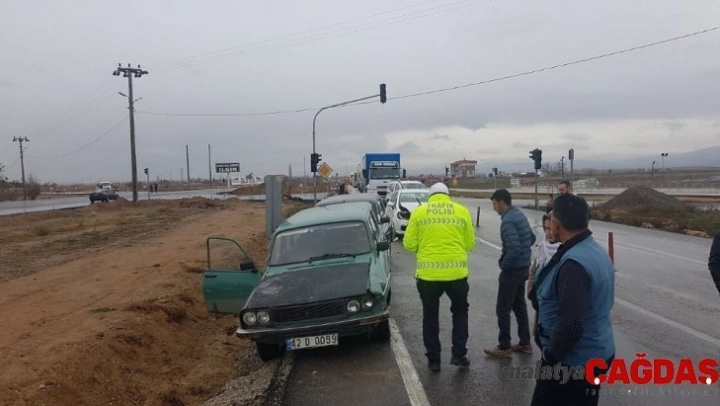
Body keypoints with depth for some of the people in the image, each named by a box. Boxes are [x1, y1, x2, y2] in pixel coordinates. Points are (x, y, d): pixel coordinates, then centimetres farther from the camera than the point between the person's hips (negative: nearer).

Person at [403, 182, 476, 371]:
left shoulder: (419, 212, 1)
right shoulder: (461, 211, 3)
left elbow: (409, 244, 0)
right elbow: (470, 243, 4)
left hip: (428, 273, 0)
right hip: (456, 271, 1)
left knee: (431, 316, 15)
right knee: (460, 312, 23)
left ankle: (433, 359, 22)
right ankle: (458, 354, 23)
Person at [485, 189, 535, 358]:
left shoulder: (508, 221, -22)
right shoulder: (519, 214, 8)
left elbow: (514, 249, -28)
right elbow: (532, 238, 18)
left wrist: (504, 264, -14)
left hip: (512, 269, -10)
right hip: (524, 267, 10)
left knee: (503, 309, 1)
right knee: (519, 305, 18)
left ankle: (504, 347, 10)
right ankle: (525, 343, 26)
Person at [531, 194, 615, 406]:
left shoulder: (574, 263, -27)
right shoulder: (597, 251, 5)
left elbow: (570, 325, -31)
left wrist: (549, 357, -17)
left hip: (574, 361, -9)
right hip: (597, 353, 9)